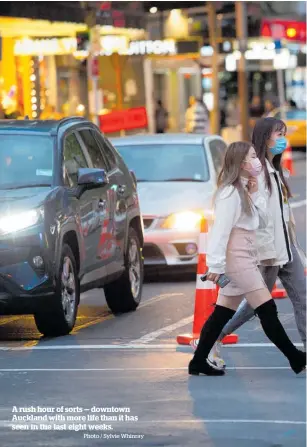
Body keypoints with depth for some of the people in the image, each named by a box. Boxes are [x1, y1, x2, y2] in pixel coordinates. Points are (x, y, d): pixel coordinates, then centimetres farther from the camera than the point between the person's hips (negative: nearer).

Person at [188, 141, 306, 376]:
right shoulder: (230, 193, -14)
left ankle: (199, 362, 14)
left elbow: (262, 222, 15)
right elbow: (221, 229, -18)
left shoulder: (244, 191, 16)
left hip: (245, 259, 10)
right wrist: (216, 264, -22)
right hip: (237, 260, -10)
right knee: (268, 310, -8)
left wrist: (255, 194, 4)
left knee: (223, 314, 10)